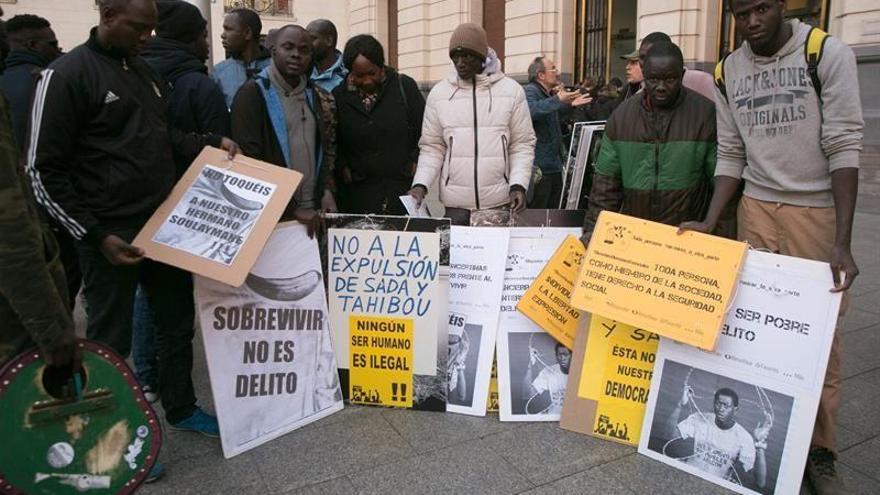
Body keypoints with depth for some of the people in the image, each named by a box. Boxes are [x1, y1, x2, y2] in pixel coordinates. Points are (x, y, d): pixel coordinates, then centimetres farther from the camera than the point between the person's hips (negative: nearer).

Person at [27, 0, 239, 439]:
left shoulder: (145, 72, 11)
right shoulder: (66, 75, -11)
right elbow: (44, 170, -12)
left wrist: (210, 142, 4)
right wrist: (95, 235, -16)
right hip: (111, 234, -7)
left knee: (177, 322, 16)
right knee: (111, 338, 5)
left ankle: (180, 408, 34)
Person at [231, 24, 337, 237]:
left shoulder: (317, 96, 11)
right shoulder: (253, 93, -7)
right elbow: (249, 160, -14)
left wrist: (327, 190, -1)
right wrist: (292, 208, -16)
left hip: (312, 212, 5)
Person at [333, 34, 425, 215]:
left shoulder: (405, 86, -1)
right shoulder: (339, 96, 3)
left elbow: (425, 131, 4)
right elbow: (332, 143, 9)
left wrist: (415, 164, -1)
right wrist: (343, 169, -2)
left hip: (402, 188, -1)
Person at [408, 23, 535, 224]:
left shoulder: (511, 90, 0)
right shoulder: (438, 93, 4)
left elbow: (522, 145, 3)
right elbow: (432, 147, 6)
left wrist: (518, 185, -11)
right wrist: (420, 184, -8)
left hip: (501, 202, -1)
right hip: (455, 203, 1)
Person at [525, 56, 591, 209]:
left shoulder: (548, 94, 18)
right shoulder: (530, 91, -13)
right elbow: (531, 110, -36)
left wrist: (570, 105, 22)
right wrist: (558, 100, -44)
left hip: (554, 165, 10)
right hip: (539, 167, -10)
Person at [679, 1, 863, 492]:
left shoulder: (828, 53, -8)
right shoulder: (728, 73, 5)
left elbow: (844, 146, -13)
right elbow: (731, 155, 8)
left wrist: (842, 243, -19)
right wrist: (710, 222, -3)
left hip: (818, 210, -3)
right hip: (756, 208, 3)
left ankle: (821, 450, 17)